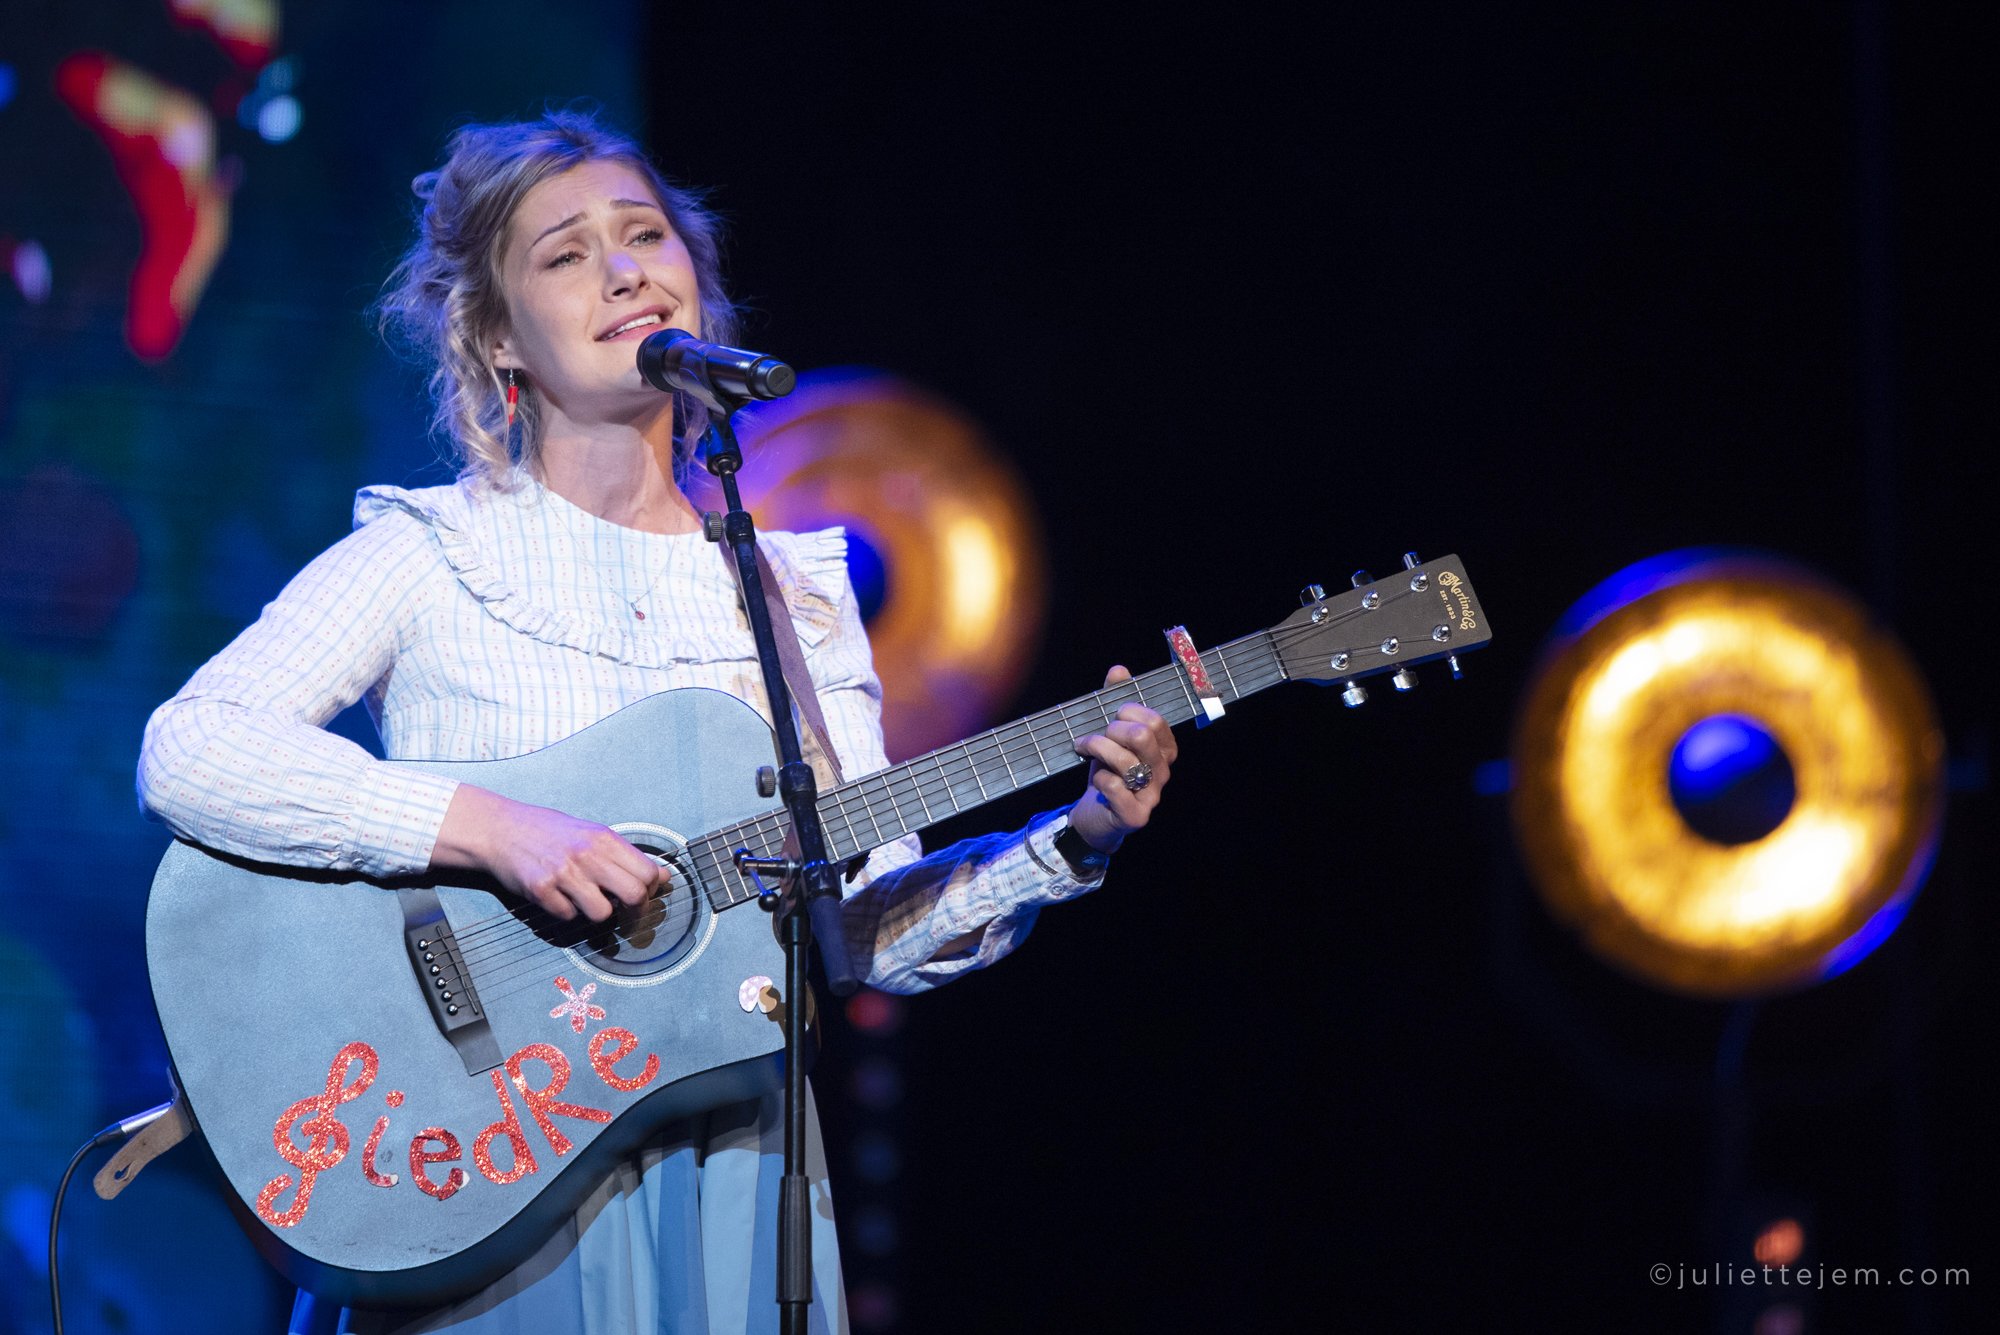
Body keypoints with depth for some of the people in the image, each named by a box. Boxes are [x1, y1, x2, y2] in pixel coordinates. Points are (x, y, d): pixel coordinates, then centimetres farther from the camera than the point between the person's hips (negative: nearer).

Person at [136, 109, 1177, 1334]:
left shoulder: (800, 594, 10)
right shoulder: (428, 557, -3)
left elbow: (871, 931, 7)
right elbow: (186, 753, -16)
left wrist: (1071, 843, -9)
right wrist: (486, 827, -24)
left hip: (726, 1174, 3)